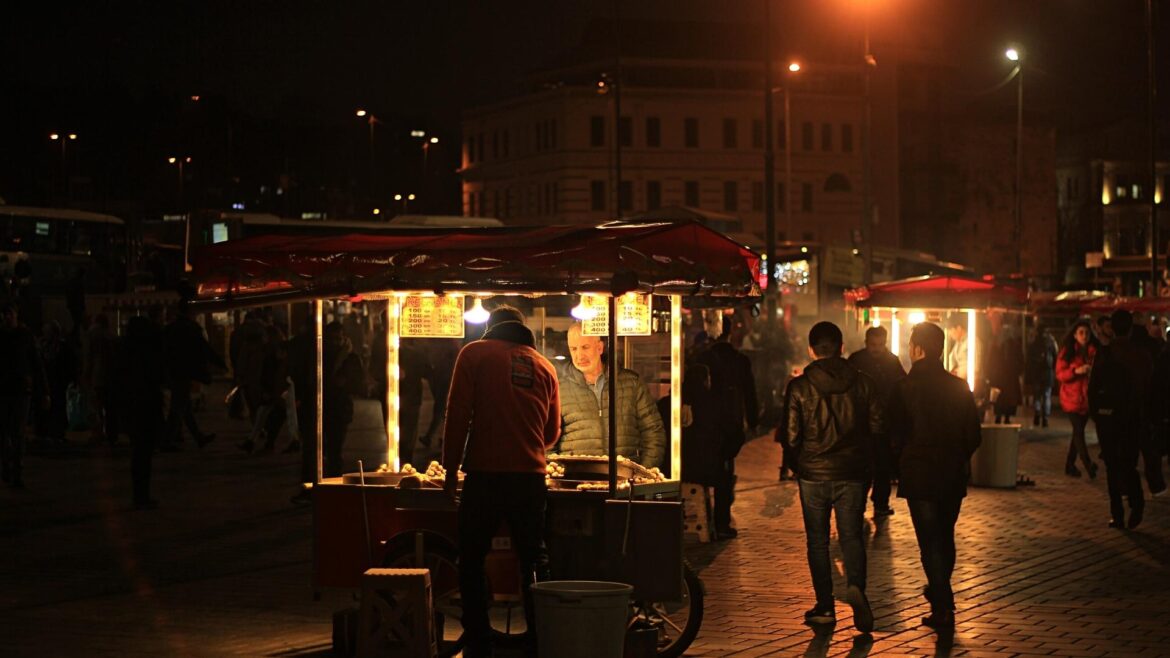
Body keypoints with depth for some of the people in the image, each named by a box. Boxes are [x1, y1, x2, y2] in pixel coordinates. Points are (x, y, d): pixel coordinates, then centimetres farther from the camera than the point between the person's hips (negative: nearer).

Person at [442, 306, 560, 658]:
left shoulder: (475, 353, 2)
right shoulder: (544, 366, 13)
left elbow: (458, 414, -5)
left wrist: (451, 469, 1)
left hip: (485, 474, -3)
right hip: (531, 476, 3)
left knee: (472, 560, 7)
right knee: (535, 561, 14)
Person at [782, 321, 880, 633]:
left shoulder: (799, 387, -8)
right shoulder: (863, 383, -3)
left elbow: (791, 436, -7)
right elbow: (877, 427, 0)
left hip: (813, 473, -1)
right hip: (853, 473, 1)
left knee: (817, 540, 10)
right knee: (851, 536, 9)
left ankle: (825, 606, 11)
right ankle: (856, 586, -17)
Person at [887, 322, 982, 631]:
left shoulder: (905, 388, -11)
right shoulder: (959, 387, -1)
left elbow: (895, 435, -9)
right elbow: (974, 436, 2)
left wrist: (902, 463, 9)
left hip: (919, 475, -4)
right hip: (953, 475, 4)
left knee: (930, 541, -1)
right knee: (945, 537, 21)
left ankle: (943, 609, -7)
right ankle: (940, 592, 38)